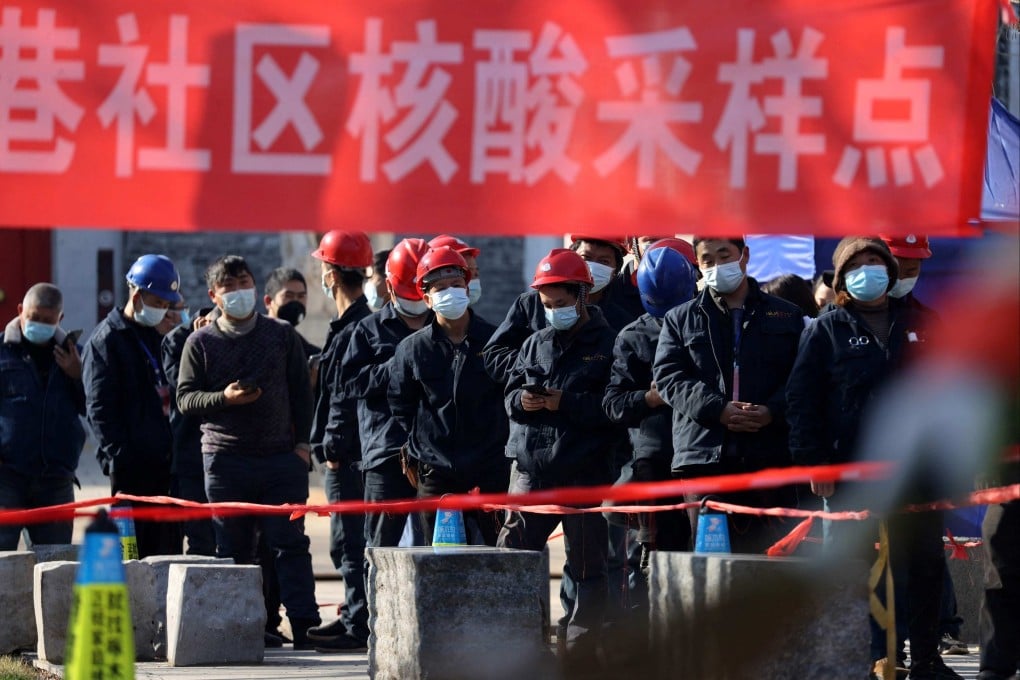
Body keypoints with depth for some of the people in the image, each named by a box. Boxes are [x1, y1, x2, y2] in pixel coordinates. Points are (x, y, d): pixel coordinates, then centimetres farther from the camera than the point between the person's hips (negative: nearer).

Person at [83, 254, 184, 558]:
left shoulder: (157, 338, 19)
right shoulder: (106, 341, -5)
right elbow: (99, 409, -11)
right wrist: (119, 459, -18)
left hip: (165, 462, 7)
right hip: (133, 465, -7)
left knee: (168, 549, 7)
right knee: (133, 553, -7)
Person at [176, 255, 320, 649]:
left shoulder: (282, 335, 8)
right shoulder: (201, 343, 4)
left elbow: (301, 391, 10)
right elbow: (185, 399, 3)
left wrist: (302, 442, 2)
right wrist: (223, 398, -15)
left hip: (282, 456, 0)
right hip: (225, 459, 0)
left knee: (290, 541, -5)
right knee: (232, 549, 3)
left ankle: (303, 626, -6)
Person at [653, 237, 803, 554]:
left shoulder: (786, 317, 15)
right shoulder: (680, 319, 15)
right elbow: (668, 376, 2)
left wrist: (772, 412, -14)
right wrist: (717, 410, -13)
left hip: (770, 454, 0)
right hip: (704, 454, 0)